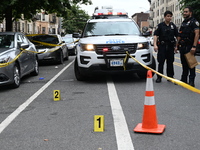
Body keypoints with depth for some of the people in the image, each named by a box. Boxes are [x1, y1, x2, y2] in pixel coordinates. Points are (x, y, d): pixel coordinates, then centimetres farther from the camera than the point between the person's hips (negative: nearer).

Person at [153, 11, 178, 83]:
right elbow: (155, 35, -6)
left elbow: (177, 36, 12)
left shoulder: (173, 26, 10)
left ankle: (170, 76, 17)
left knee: (170, 62, 8)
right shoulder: (160, 25, 0)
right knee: (161, 62, -2)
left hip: (171, 46, 3)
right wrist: (155, 44, -18)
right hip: (162, 46, -3)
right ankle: (159, 77, 3)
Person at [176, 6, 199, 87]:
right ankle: (184, 80, 20)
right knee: (184, 64, 12)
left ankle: (191, 81, -4)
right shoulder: (183, 23, 20)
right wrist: (177, 46, 16)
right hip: (182, 47, 8)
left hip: (189, 46, -8)